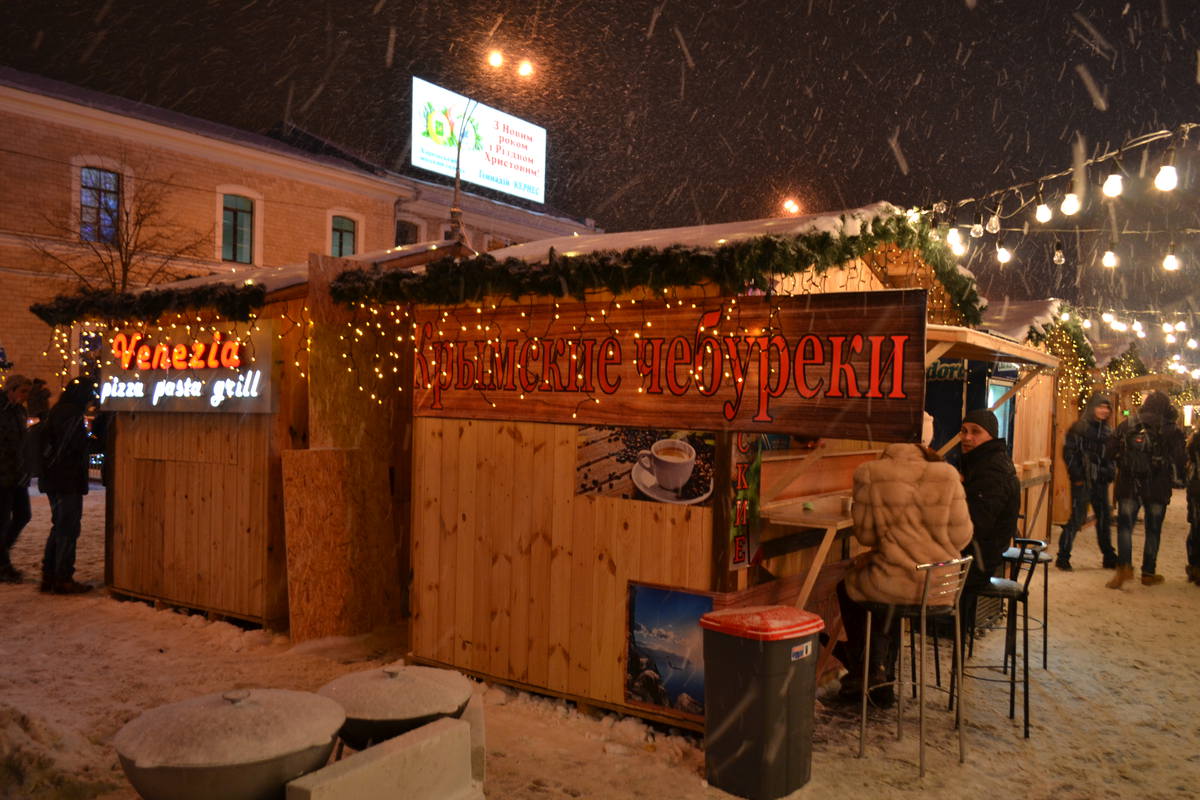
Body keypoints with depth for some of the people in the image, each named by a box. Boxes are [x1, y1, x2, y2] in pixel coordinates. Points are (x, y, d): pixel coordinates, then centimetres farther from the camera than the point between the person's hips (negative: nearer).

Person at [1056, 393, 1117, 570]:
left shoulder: (1107, 430, 13)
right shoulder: (1079, 427, -8)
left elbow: (1110, 455, 22)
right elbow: (1068, 452, -12)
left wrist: (1111, 472, 8)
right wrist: (1077, 476, -16)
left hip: (1100, 480, 7)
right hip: (1082, 481, -7)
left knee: (1105, 517, 13)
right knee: (1077, 517, -8)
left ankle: (1109, 557, 25)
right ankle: (1063, 557, -2)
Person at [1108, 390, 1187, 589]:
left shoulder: (1126, 425, 3)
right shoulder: (1171, 430, -3)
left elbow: (1113, 455, 5)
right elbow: (1180, 460, -3)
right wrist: (1180, 478, 13)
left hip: (1128, 486, 1)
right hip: (1158, 488, -1)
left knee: (1125, 525, 6)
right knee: (1153, 530, 10)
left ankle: (1124, 566, -12)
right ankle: (1148, 573, 15)